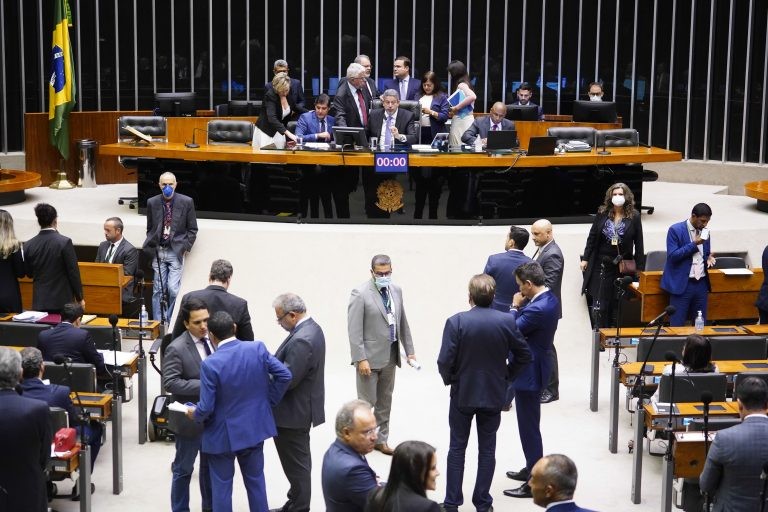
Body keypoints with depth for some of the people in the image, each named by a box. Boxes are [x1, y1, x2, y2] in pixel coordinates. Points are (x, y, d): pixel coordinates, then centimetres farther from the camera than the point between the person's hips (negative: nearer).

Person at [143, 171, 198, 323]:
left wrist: (186, 247, -4)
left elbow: (192, 229, 3)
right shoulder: (152, 202, 3)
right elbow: (150, 228, 13)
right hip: (158, 252, 2)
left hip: (176, 251, -2)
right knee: (158, 290, 5)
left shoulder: (186, 202, -3)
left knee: (173, 289, -11)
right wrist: (152, 246, 4)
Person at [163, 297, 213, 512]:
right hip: (191, 419, -6)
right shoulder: (176, 349, -18)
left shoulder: (212, 340, 1)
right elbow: (170, 383, -22)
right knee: (183, 469, 10)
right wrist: (204, 386, -26)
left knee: (211, 466, 21)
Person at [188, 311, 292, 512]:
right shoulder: (258, 349, -11)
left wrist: (194, 414, 2)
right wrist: (268, 401, 6)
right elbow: (284, 375, -8)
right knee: (256, 480, 20)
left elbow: (206, 408, -20)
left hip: (223, 434, -4)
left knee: (221, 486, 11)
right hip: (255, 427, 4)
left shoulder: (210, 364, -22)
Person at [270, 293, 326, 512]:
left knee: (296, 464, 3)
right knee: (299, 462, 21)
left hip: (293, 412, -11)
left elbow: (287, 380, -27)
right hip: (302, 407, 11)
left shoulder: (301, 340, -28)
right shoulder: (311, 328, 5)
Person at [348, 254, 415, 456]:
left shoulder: (396, 290, 6)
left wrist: (409, 350, 12)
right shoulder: (360, 294, -13)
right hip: (370, 357, -6)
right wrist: (361, 359, -19)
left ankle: (380, 439, 25)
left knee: (385, 401, 14)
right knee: (367, 401, 0)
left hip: (390, 356, 6)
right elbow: (354, 330, -15)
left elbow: (403, 323, 13)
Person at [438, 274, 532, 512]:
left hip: (463, 394, -1)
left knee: (457, 448, 12)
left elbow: (445, 361, -17)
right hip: (494, 395, 1)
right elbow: (524, 355, -2)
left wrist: (450, 380, 2)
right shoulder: (506, 321, -10)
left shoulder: (456, 321, -17)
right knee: (487, 450, 13)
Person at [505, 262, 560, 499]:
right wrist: (521, 307, -6)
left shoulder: (537, 309, -28)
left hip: (529, 372, -10)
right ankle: (532, 469, 37)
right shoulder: (549, 298, 4)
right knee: (529, 424, 23)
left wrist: (515, 307, -8)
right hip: (534, 367, 10)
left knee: (529, 427, -1)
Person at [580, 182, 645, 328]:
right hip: (602, 264, 1)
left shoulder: (634, 216, -3)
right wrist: (585, 258, 3)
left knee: (618, 304, 6)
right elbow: (592, 237, 6)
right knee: (599, 303, 0)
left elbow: (639, 243, 0)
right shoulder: (602, 214, 0)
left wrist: (640, 267, -2)